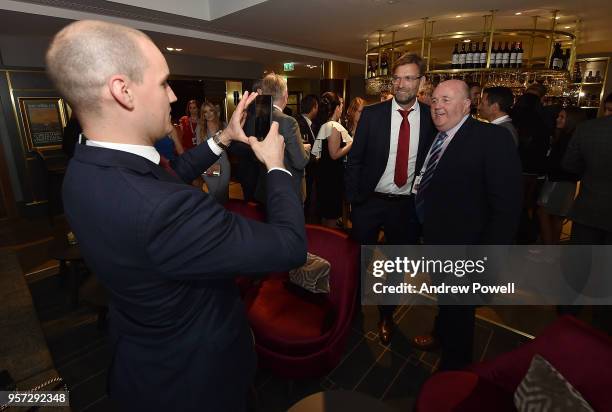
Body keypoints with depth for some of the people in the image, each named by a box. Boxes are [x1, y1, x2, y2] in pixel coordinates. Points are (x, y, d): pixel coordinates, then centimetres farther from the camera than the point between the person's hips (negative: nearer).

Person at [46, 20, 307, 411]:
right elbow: (291, 246, -33)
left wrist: (225, 138, 2)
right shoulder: (163, 211, -43)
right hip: (192, 371, -7)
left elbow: (173, 174, 5)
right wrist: (276, 165, -20)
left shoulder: (87, 167, -13)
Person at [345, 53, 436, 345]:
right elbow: (354, 159, -3)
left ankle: (386, 316, 42)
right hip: (369, 202, -1)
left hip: (408, 206, 1)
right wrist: (353, 198, -6)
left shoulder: (431, 117, -2)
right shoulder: (372, 114, -5)